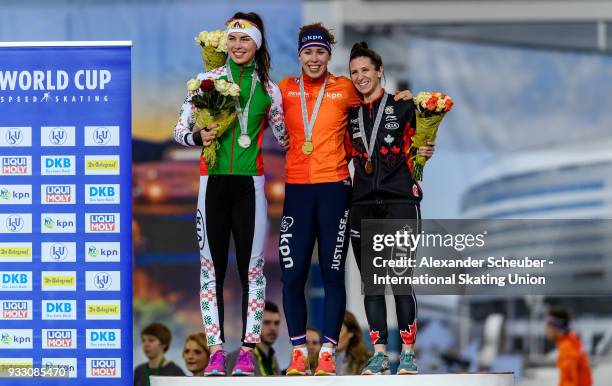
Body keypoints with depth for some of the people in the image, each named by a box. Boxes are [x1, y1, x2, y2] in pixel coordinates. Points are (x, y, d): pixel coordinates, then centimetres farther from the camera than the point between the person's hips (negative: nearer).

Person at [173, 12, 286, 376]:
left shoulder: (269, 90, 8)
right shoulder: (208, 80, 5)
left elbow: (284, 136, 15)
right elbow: (180, 130, 7)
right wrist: (198, 137, -13)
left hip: (250, 183, 0)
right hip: (214, 181, 0)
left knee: (252, 266, -2)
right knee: (213, 266, 0)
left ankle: (248, 350, 1)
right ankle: (216, 350, 1)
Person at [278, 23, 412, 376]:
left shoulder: (345, 89, 4)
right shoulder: (286, 89, 6)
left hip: (334, 188, -1)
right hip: (297, 188, 1)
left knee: (333, 274, 0)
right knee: (293, 274, 0)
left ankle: (328, 353, 4)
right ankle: (299, 351, 9)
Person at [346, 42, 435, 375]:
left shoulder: (402, 108, 4)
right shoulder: (351, 116, 15)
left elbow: (414, 150, 11)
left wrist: (424, 154, -8)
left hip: (399, 200, -4)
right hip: (363, 206, 4)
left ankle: (408, 353, -4)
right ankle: (379, 352, 6)